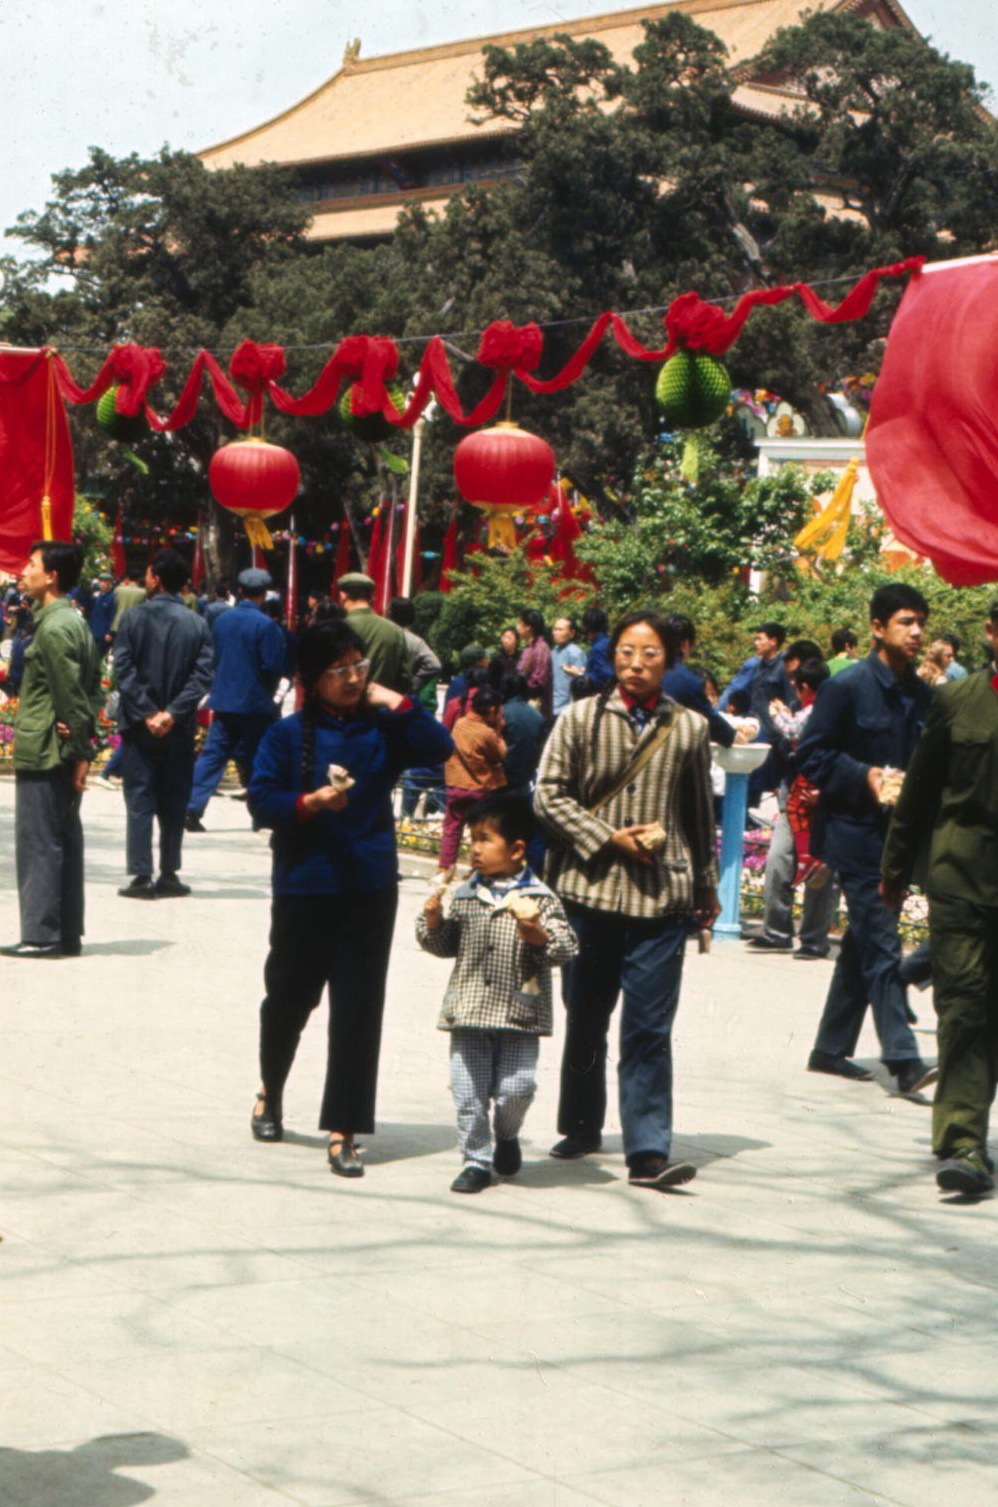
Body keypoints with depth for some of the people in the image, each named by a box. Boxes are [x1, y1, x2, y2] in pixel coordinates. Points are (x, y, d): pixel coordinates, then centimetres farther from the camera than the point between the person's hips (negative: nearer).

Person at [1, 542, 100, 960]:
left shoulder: (53, 627, -16)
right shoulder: (75, 621, 14)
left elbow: (70, 692, -18)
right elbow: (90, 684, 14)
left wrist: (78, 749, -13)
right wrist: (81, 743, 4)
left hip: (42, 753, -10)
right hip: (66, 753, 10)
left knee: (38, 844, -5)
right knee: (65, 841, 11)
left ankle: (41, 936, -3)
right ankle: (67, 933, 16)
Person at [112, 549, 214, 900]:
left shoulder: (134, 618, -6)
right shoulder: (198, 624, 0)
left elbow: (123, 670, -11)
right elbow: (202, 676, -8)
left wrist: (146, 713, -11)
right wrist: (172, 713, -10)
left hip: (140, 727, -2)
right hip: (179, 729, 2)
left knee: (140, 801, 2)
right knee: (173, 802, 10)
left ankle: (141, 877, -2)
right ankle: (169, 874, 13)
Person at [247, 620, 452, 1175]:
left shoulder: (382, 728, 4)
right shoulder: (289, 733, -1)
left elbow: (440, 748, -8)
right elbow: (261, 800, -4)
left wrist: (397, 703, -9)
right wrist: (309, 802, -19)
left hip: (369, 888, 1)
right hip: (304, 886, -1)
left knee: (358, 1010, -2)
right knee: (289, 998, 13)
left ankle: (343, 1132, 4)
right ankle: (271, 1093, 41)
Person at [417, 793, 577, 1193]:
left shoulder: (540, 898, -3)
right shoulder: (464, 896, 7)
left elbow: (565, 949, -6)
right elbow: (445, 945, 14)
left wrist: (537, 934, -23)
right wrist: (433, 921, -5)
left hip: (519, 1013, -3)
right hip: (469, 1012, 3)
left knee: (517, 1086, -7)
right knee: (468, 1093, 3)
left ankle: (507, 1135, 24)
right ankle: (476, 1160, 16)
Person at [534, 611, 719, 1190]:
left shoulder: (690, 728, 5)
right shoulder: (581, 719, 1)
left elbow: (700, 813, 15)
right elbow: (550, 794, -1)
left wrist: (707, 885, 21)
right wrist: (608, 838, -11)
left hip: (662, 896, 0)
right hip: (590, 888, 1)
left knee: (649, 1029, -5)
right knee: (585, 1020, 13)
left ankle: (648, 1152, -6)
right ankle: (582, 1126, 31)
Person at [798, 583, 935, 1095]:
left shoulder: (922, 696, 8)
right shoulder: (846, 687, -9)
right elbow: (812, 754, -8)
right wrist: (864, 777, -20)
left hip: (899, 835, 7)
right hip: (856, 834, -7)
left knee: (864, 945, 13)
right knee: (880, 946, -11)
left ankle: (831, 1048, 24)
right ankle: (903, 1059, -13)